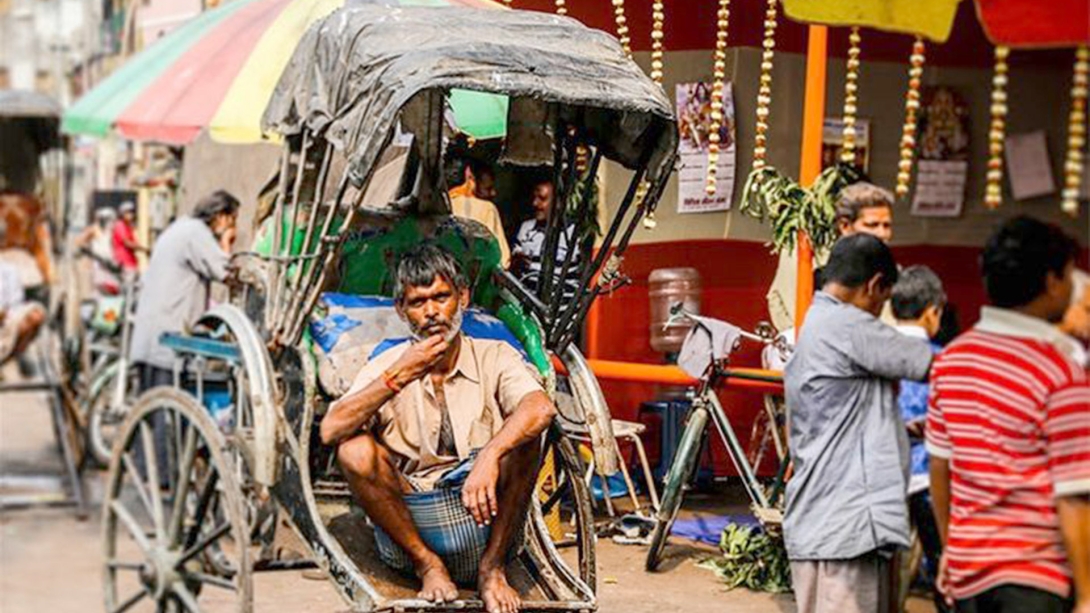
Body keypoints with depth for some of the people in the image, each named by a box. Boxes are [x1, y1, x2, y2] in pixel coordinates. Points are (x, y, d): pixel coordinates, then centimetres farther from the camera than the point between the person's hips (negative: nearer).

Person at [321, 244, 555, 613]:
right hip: (407, 520, 1)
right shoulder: (385, 367, 4)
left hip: (486, 520, -1)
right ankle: (427, 565, -10)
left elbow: (541, 409, -21)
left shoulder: (494, 358, 1)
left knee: (522, 434, -23)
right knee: (354, 449, -22)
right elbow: (330, 431, -13)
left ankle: (493, 567, -12)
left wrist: (489, 457, -38)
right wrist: (397, 377, -22)